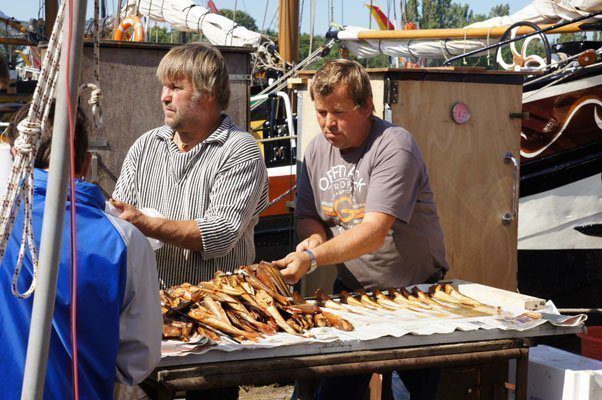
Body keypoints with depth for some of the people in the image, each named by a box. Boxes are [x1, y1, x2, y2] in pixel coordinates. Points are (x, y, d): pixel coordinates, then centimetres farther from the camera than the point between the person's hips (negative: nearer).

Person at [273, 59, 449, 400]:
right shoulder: (318, 149, 3)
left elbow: (374, 232, -28)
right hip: (351, 289, 5)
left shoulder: (394, 146, -20)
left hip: (414, 289, -5)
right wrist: (315, 237, -15)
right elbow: (307, 217, 9)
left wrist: (312, 258, -38)